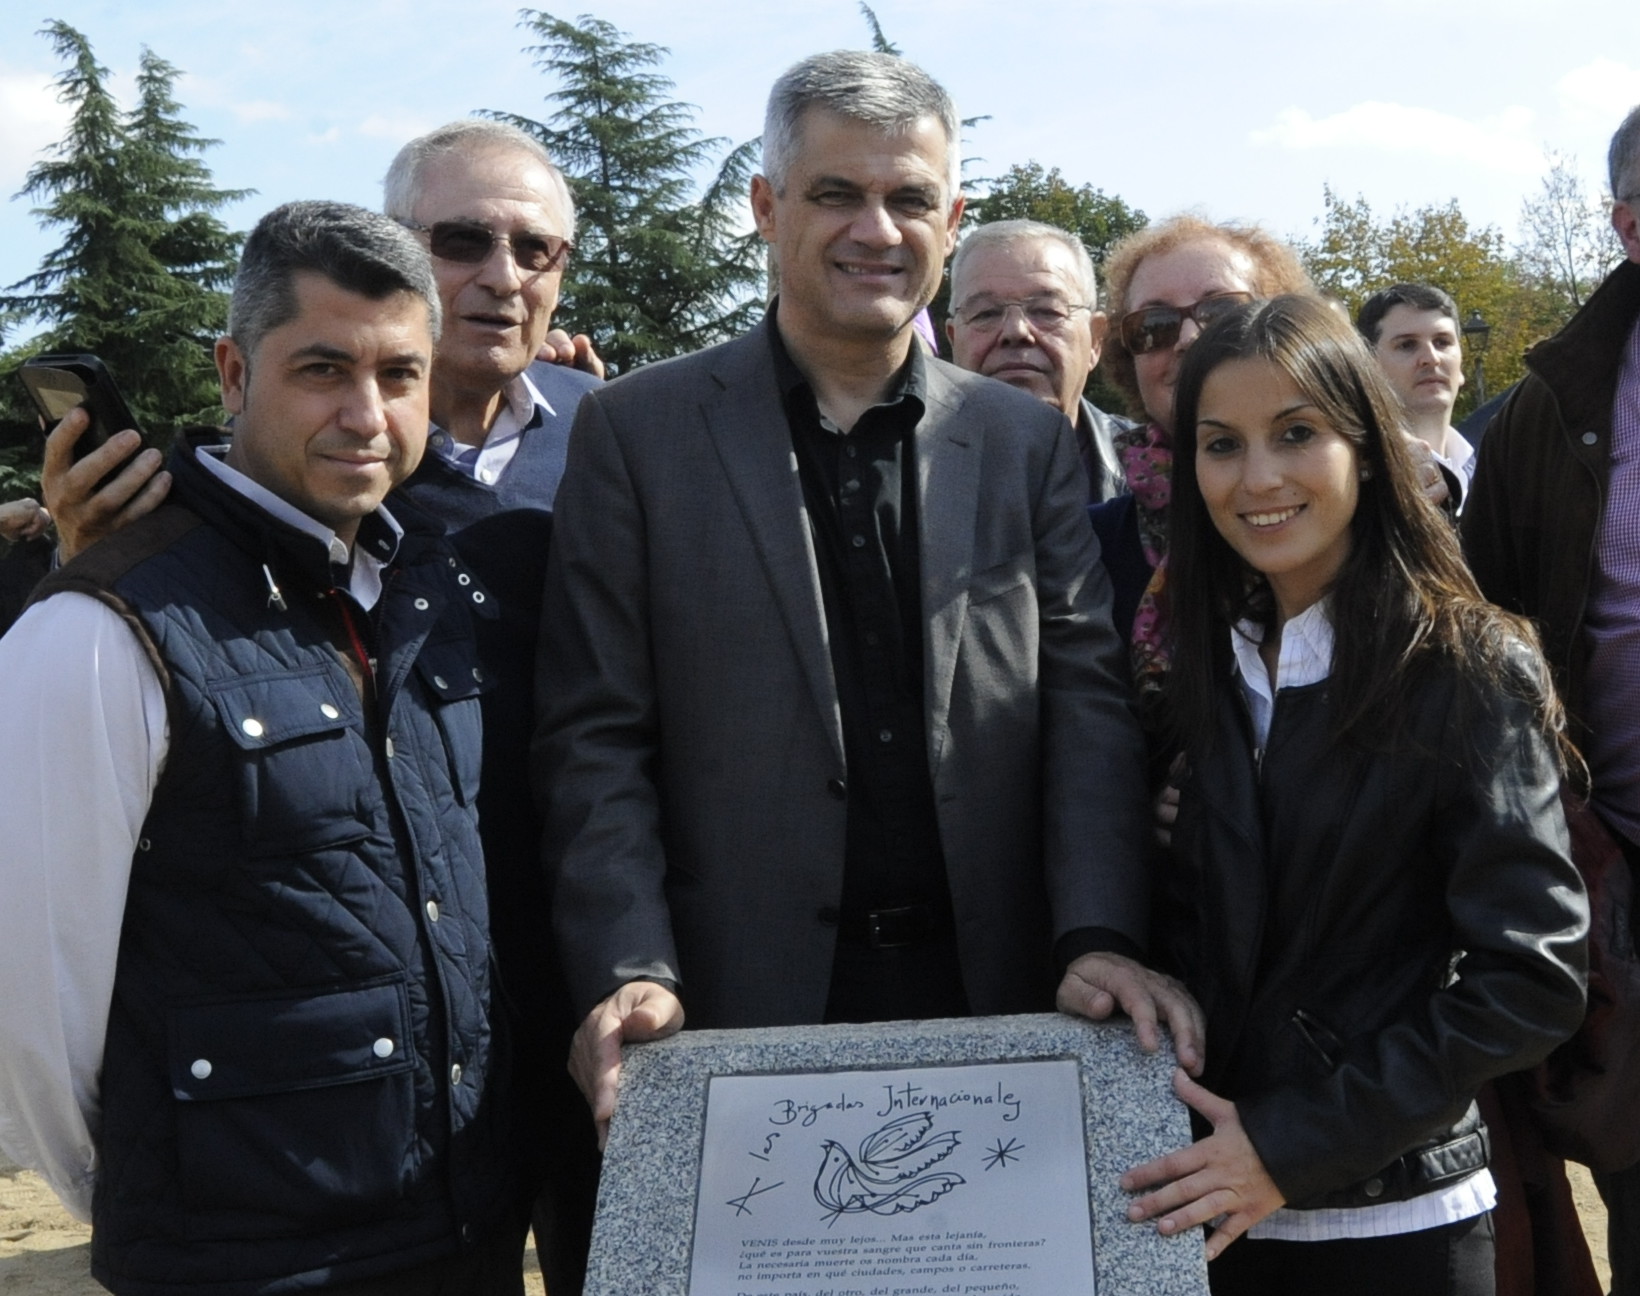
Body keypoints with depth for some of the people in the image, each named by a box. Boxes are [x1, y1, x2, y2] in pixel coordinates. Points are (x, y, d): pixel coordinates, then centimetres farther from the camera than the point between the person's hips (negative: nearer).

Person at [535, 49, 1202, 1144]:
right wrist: (631, 972, -13)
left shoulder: (1029, 440, 8)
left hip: (991, 1000, 2)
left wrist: (1100, 940, -11)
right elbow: (595, 739, -2)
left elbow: (1086, 703, 2)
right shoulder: (638, 431, 1)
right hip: (741, 1005, -2)